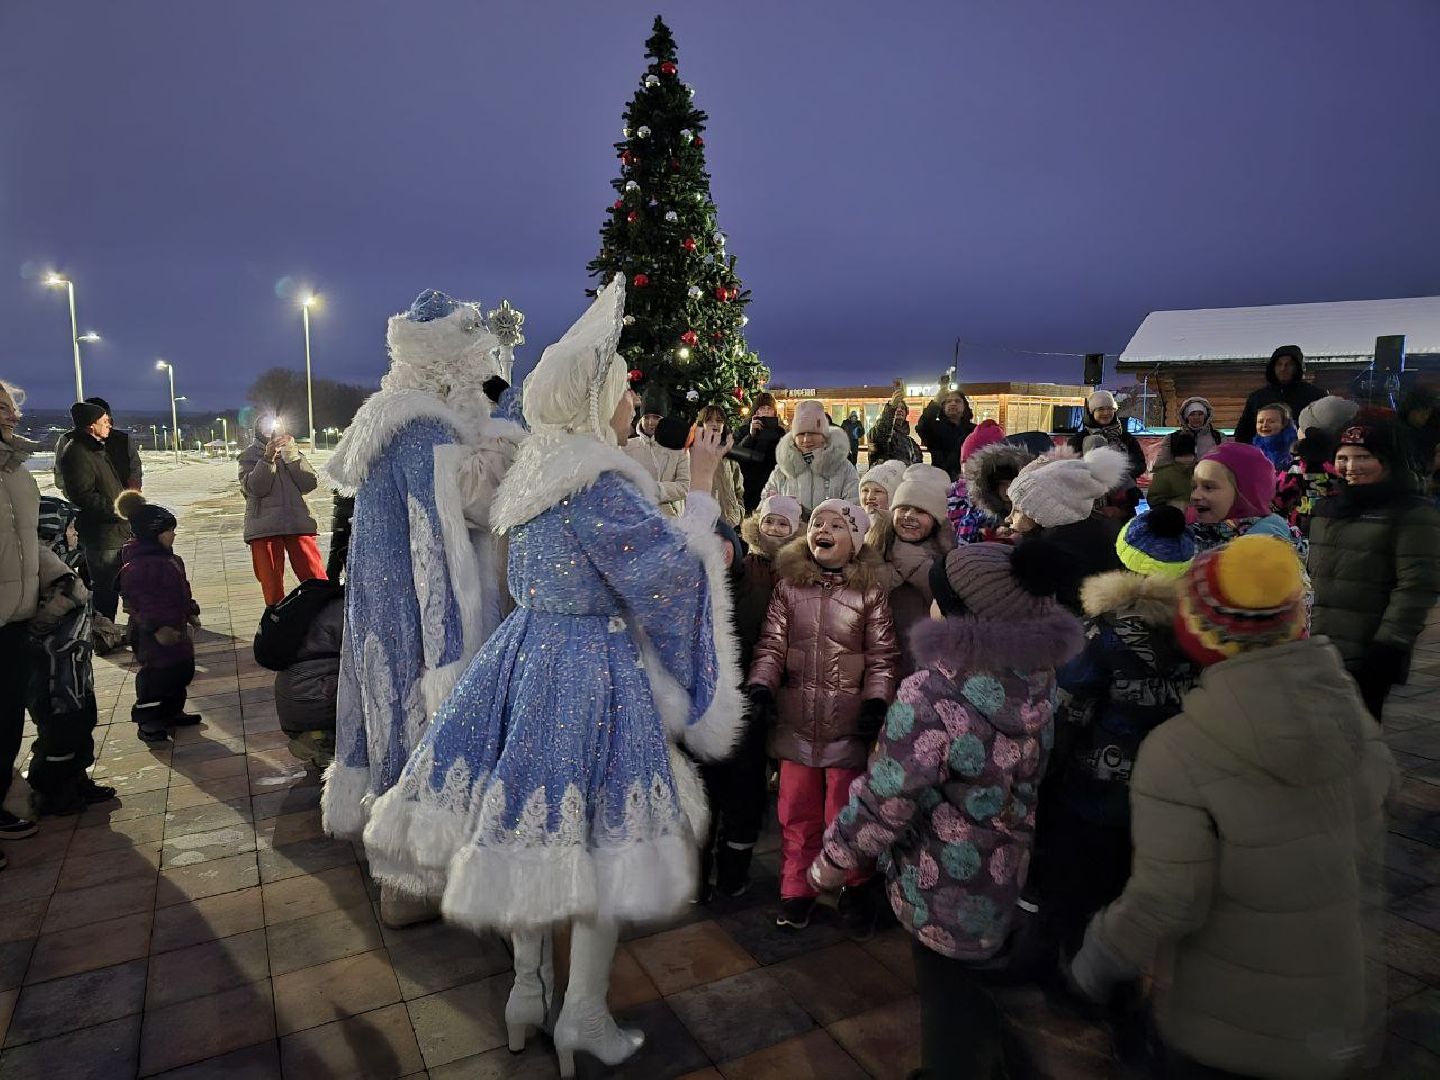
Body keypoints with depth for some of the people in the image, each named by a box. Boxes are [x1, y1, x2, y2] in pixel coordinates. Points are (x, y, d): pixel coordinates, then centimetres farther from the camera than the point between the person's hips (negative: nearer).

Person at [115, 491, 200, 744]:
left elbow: (182, 589, 21)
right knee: (157, 676, -4)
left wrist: (191, 612, 21)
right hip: (153, 635, -10)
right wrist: (157, 627, -29)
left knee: (183, 670, 16)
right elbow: (138, 601, -25)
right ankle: (146, 722, 10)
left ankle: (171, 712, 32)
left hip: (176, 627, 10)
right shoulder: (136, 566, -21)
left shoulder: (169, 558, 10)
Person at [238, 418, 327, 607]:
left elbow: (310, 483, -1)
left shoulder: (293, 452, 14)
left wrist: (292, 454, -8)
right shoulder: (249, 456, 8)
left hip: (298, 522, 1)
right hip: (264, 527, -1)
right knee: (272, 585, 5)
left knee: (317, 580, -7)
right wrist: (268, 458, -16)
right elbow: (253, 488, -10)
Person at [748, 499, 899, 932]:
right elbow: (772, 644, 0)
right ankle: (797, 892, 30)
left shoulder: (870, 590, -3)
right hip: (797, 719, 2)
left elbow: (882, 655, -1)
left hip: (849, 722, -2)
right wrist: (761, 685, -15)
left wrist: (876, 701, -12)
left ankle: (856, 889, 32)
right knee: (797, 812, 12)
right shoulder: (789, 584, 2)